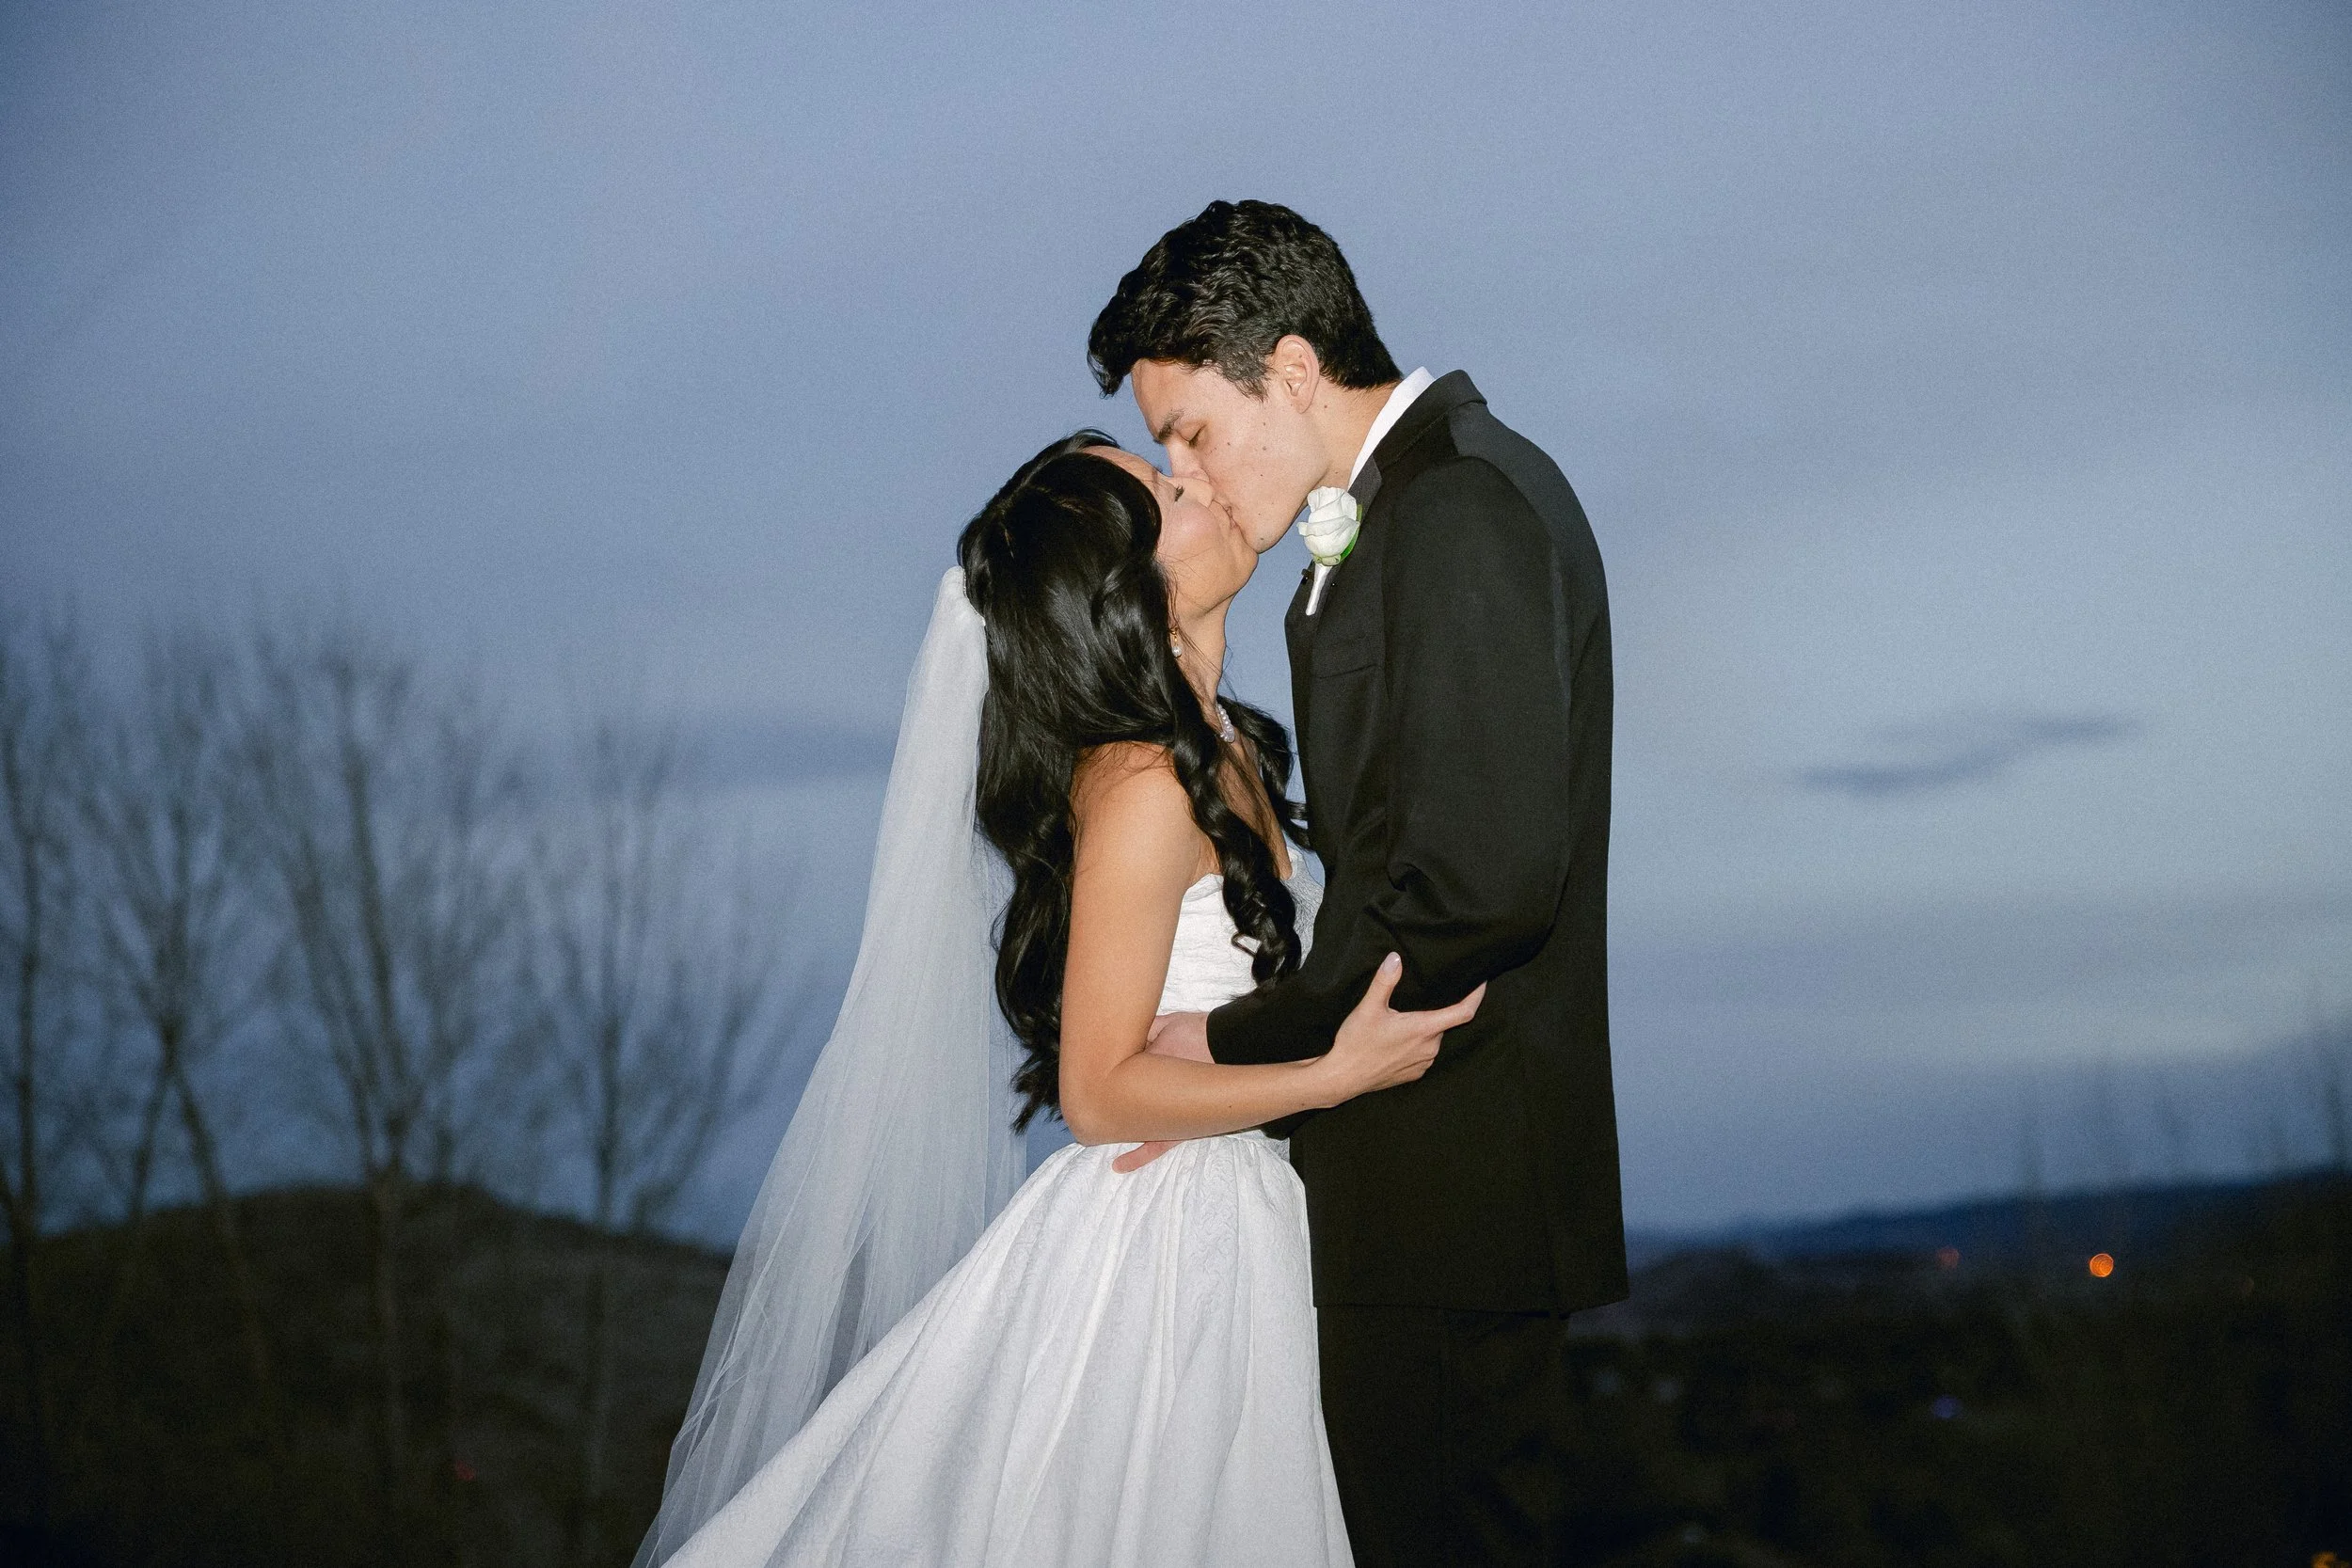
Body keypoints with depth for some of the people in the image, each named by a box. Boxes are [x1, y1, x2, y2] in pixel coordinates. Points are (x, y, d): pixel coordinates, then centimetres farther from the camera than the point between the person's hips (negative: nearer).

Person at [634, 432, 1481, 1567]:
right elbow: (1099, 1089, -21)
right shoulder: (1143, 790, -22)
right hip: (1158, 1248, -9)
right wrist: (1338, 1073, -23)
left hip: (1229, 1224, 9)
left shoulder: (1223, 750, 6)